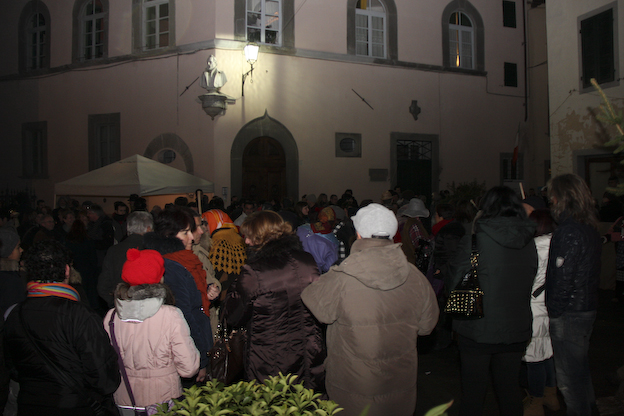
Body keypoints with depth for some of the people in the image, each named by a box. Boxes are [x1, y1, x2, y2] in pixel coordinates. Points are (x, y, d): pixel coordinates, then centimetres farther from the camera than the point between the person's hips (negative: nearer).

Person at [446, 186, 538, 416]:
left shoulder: (473, 240, -16)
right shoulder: (529, 242, -2)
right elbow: (531, 282, 8)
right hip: (517, 329, 4)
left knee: (473, 391, 11)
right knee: (510, 388, 18)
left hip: (478, 330, -4)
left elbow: (454, 282, -10)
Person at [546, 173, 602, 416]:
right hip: (587, 307, 10)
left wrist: (554, 309, -13)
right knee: (580, 367, 24)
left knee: (568, 375, 3)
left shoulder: (568, 231, -21)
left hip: (568, 314, -10)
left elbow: (563, 276, -22)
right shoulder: (589, 228, 8)